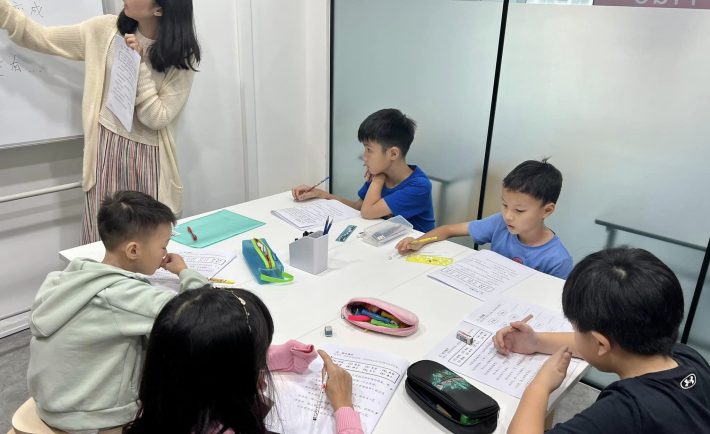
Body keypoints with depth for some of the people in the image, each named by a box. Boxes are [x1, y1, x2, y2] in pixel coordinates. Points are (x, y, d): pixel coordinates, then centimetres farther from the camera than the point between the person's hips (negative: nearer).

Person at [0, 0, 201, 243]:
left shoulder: (182, 56, -6)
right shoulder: (106, 30, 1)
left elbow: (157, 118, -10)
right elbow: (41, 38, 7)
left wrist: (139, 65, -16)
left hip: (149, 155, -1)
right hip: (106, 148, 2)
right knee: (102, 242, 4)